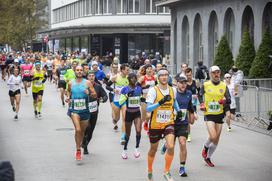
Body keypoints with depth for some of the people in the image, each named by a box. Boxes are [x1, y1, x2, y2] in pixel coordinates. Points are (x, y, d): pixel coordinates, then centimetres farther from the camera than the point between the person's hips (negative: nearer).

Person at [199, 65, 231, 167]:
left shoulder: (224, 86, 2)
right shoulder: (205, 85, -1)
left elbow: (229, 100, -3)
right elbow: (200, 95, 17)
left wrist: (225, 101, -25)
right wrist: (202, 104, 1)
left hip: (219, 115, 3)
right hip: (208, 114, -3)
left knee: (216, 139, 8)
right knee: (213, 136, -20)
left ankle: (208, 158, 26)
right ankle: (205, 147, 12)